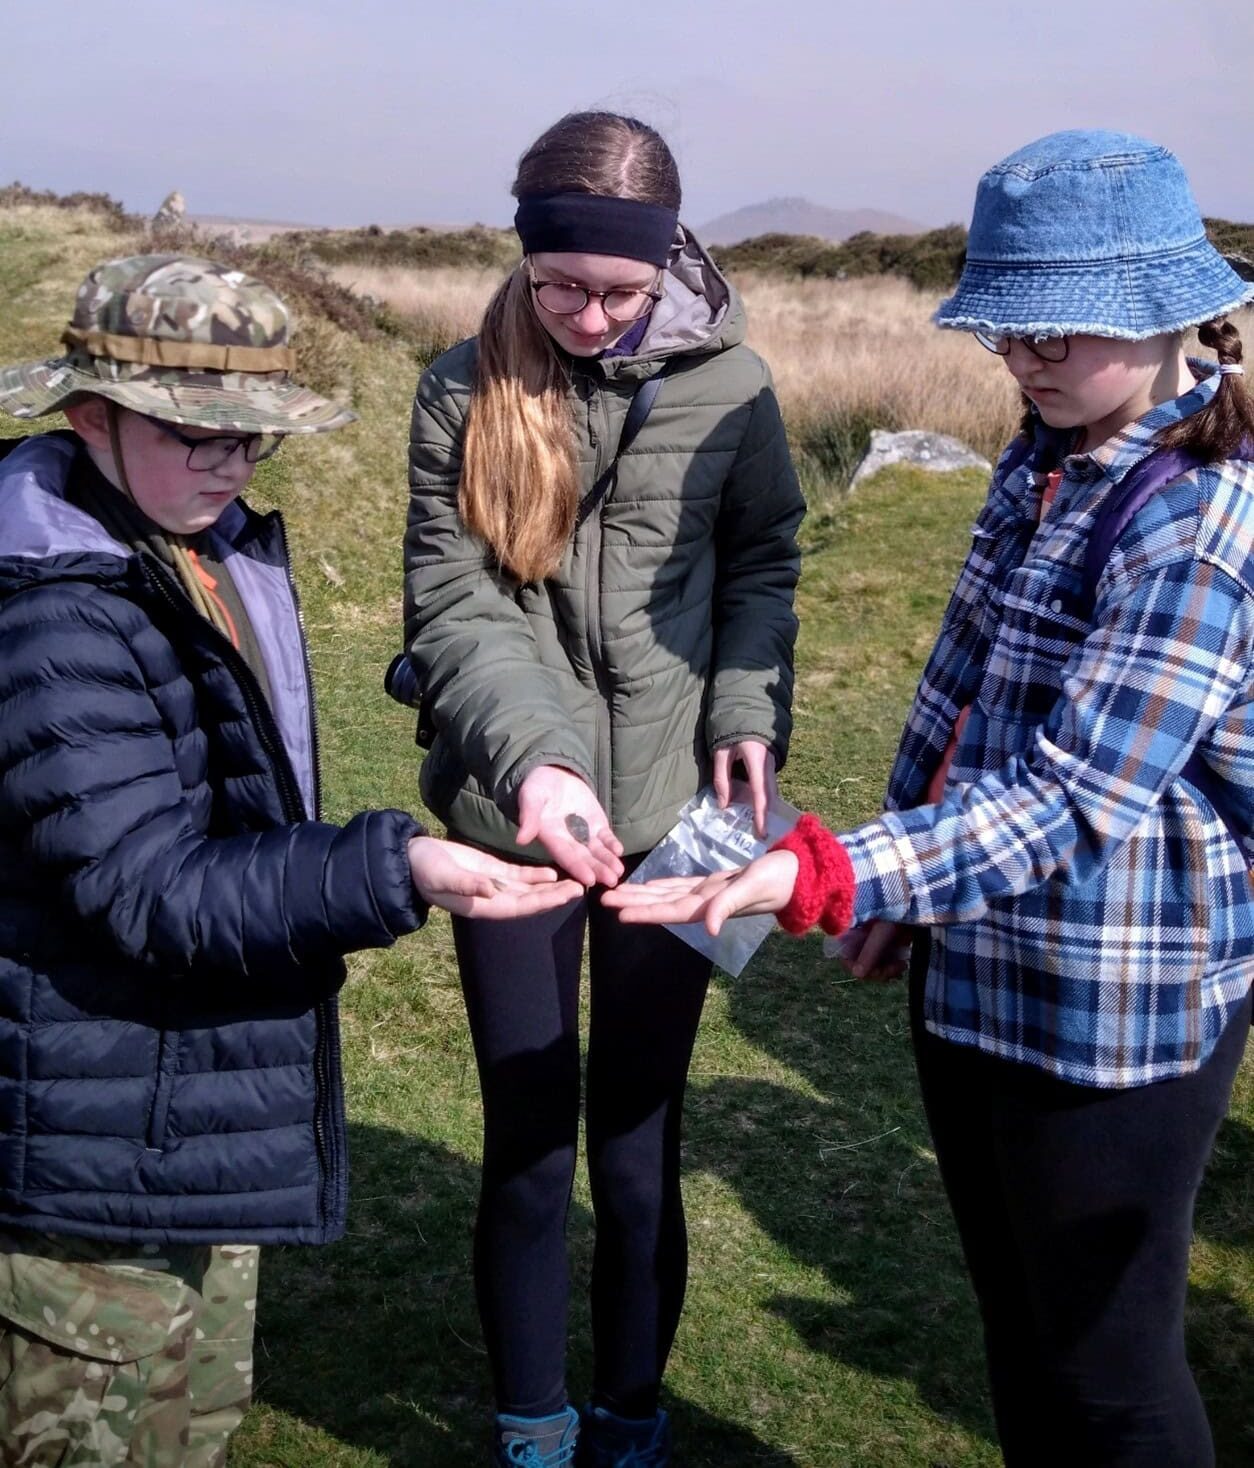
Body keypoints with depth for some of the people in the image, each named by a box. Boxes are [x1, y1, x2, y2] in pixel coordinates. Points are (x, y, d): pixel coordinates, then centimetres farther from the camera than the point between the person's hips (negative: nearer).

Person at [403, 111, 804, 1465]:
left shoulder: (726, 383, -2)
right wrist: (529, 754, -27)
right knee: (527, 1147, 9)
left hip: (668, 810, 0)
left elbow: (763, 561, 10)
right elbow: (451, 603, -10)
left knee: (639, 1150, 9)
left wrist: (750, 706, -8)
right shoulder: (465, 390, -3)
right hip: (511, 812, 0)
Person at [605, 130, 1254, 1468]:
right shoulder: (1042, 462, 5)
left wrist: (824, 876, -38)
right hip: (977, 969, 8)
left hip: (1115, 1005, -8)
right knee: (1015, 1327, 23)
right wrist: (903, 891, 14)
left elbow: (1069, 797, -29)